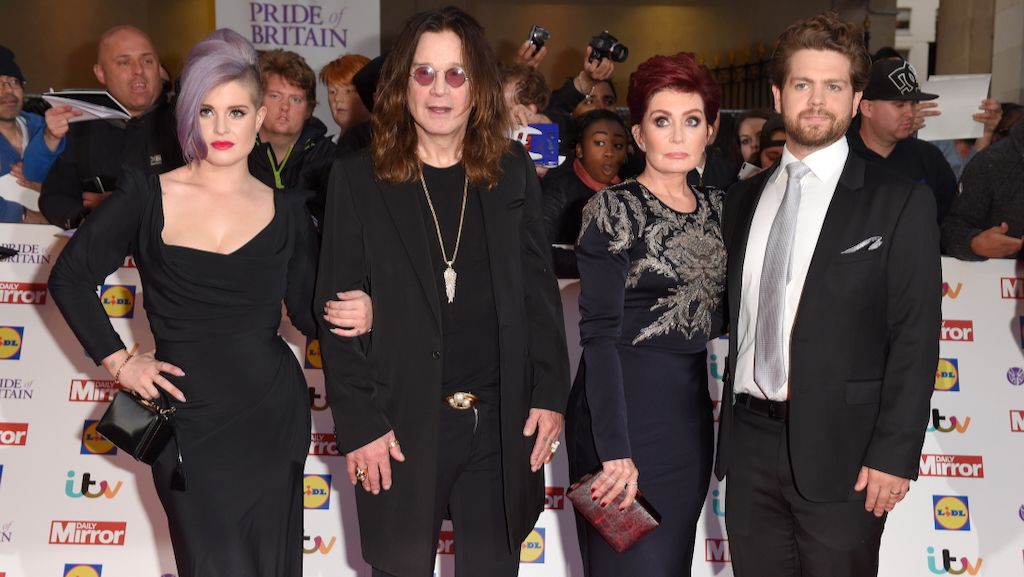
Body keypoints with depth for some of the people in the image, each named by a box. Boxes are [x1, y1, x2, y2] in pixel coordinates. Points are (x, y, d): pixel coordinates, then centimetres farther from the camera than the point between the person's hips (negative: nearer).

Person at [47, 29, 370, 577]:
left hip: (274, 414, 2)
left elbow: (306, 310, 6)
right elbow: (69, 278, 6)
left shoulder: (285, 211, 2)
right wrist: (117, 362, 1)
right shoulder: (148, 196, -3)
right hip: (189, 422, -1)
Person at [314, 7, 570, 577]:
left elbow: (540, 288, 6)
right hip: (402, 426, -2)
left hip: (502, 424, 2)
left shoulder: (513, 171, 5)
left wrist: (550, 394, 0)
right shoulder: (359, 179, -2)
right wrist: (359, 423, -8)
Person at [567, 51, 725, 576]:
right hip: (625, 405, -6)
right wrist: (615, 450, -20)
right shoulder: (614, 210, -11)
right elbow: (599, 334, -16)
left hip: (692, 412, 6)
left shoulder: (716, 207, 8)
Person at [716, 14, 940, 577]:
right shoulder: (744, 198, 11)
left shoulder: (900, 202, -4)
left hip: (839, 450, -4)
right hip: (748, 443, 4)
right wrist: (731, 426, 5)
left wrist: (894, 454, -13)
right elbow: (736, 314, 11)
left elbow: (915, 339, -7)